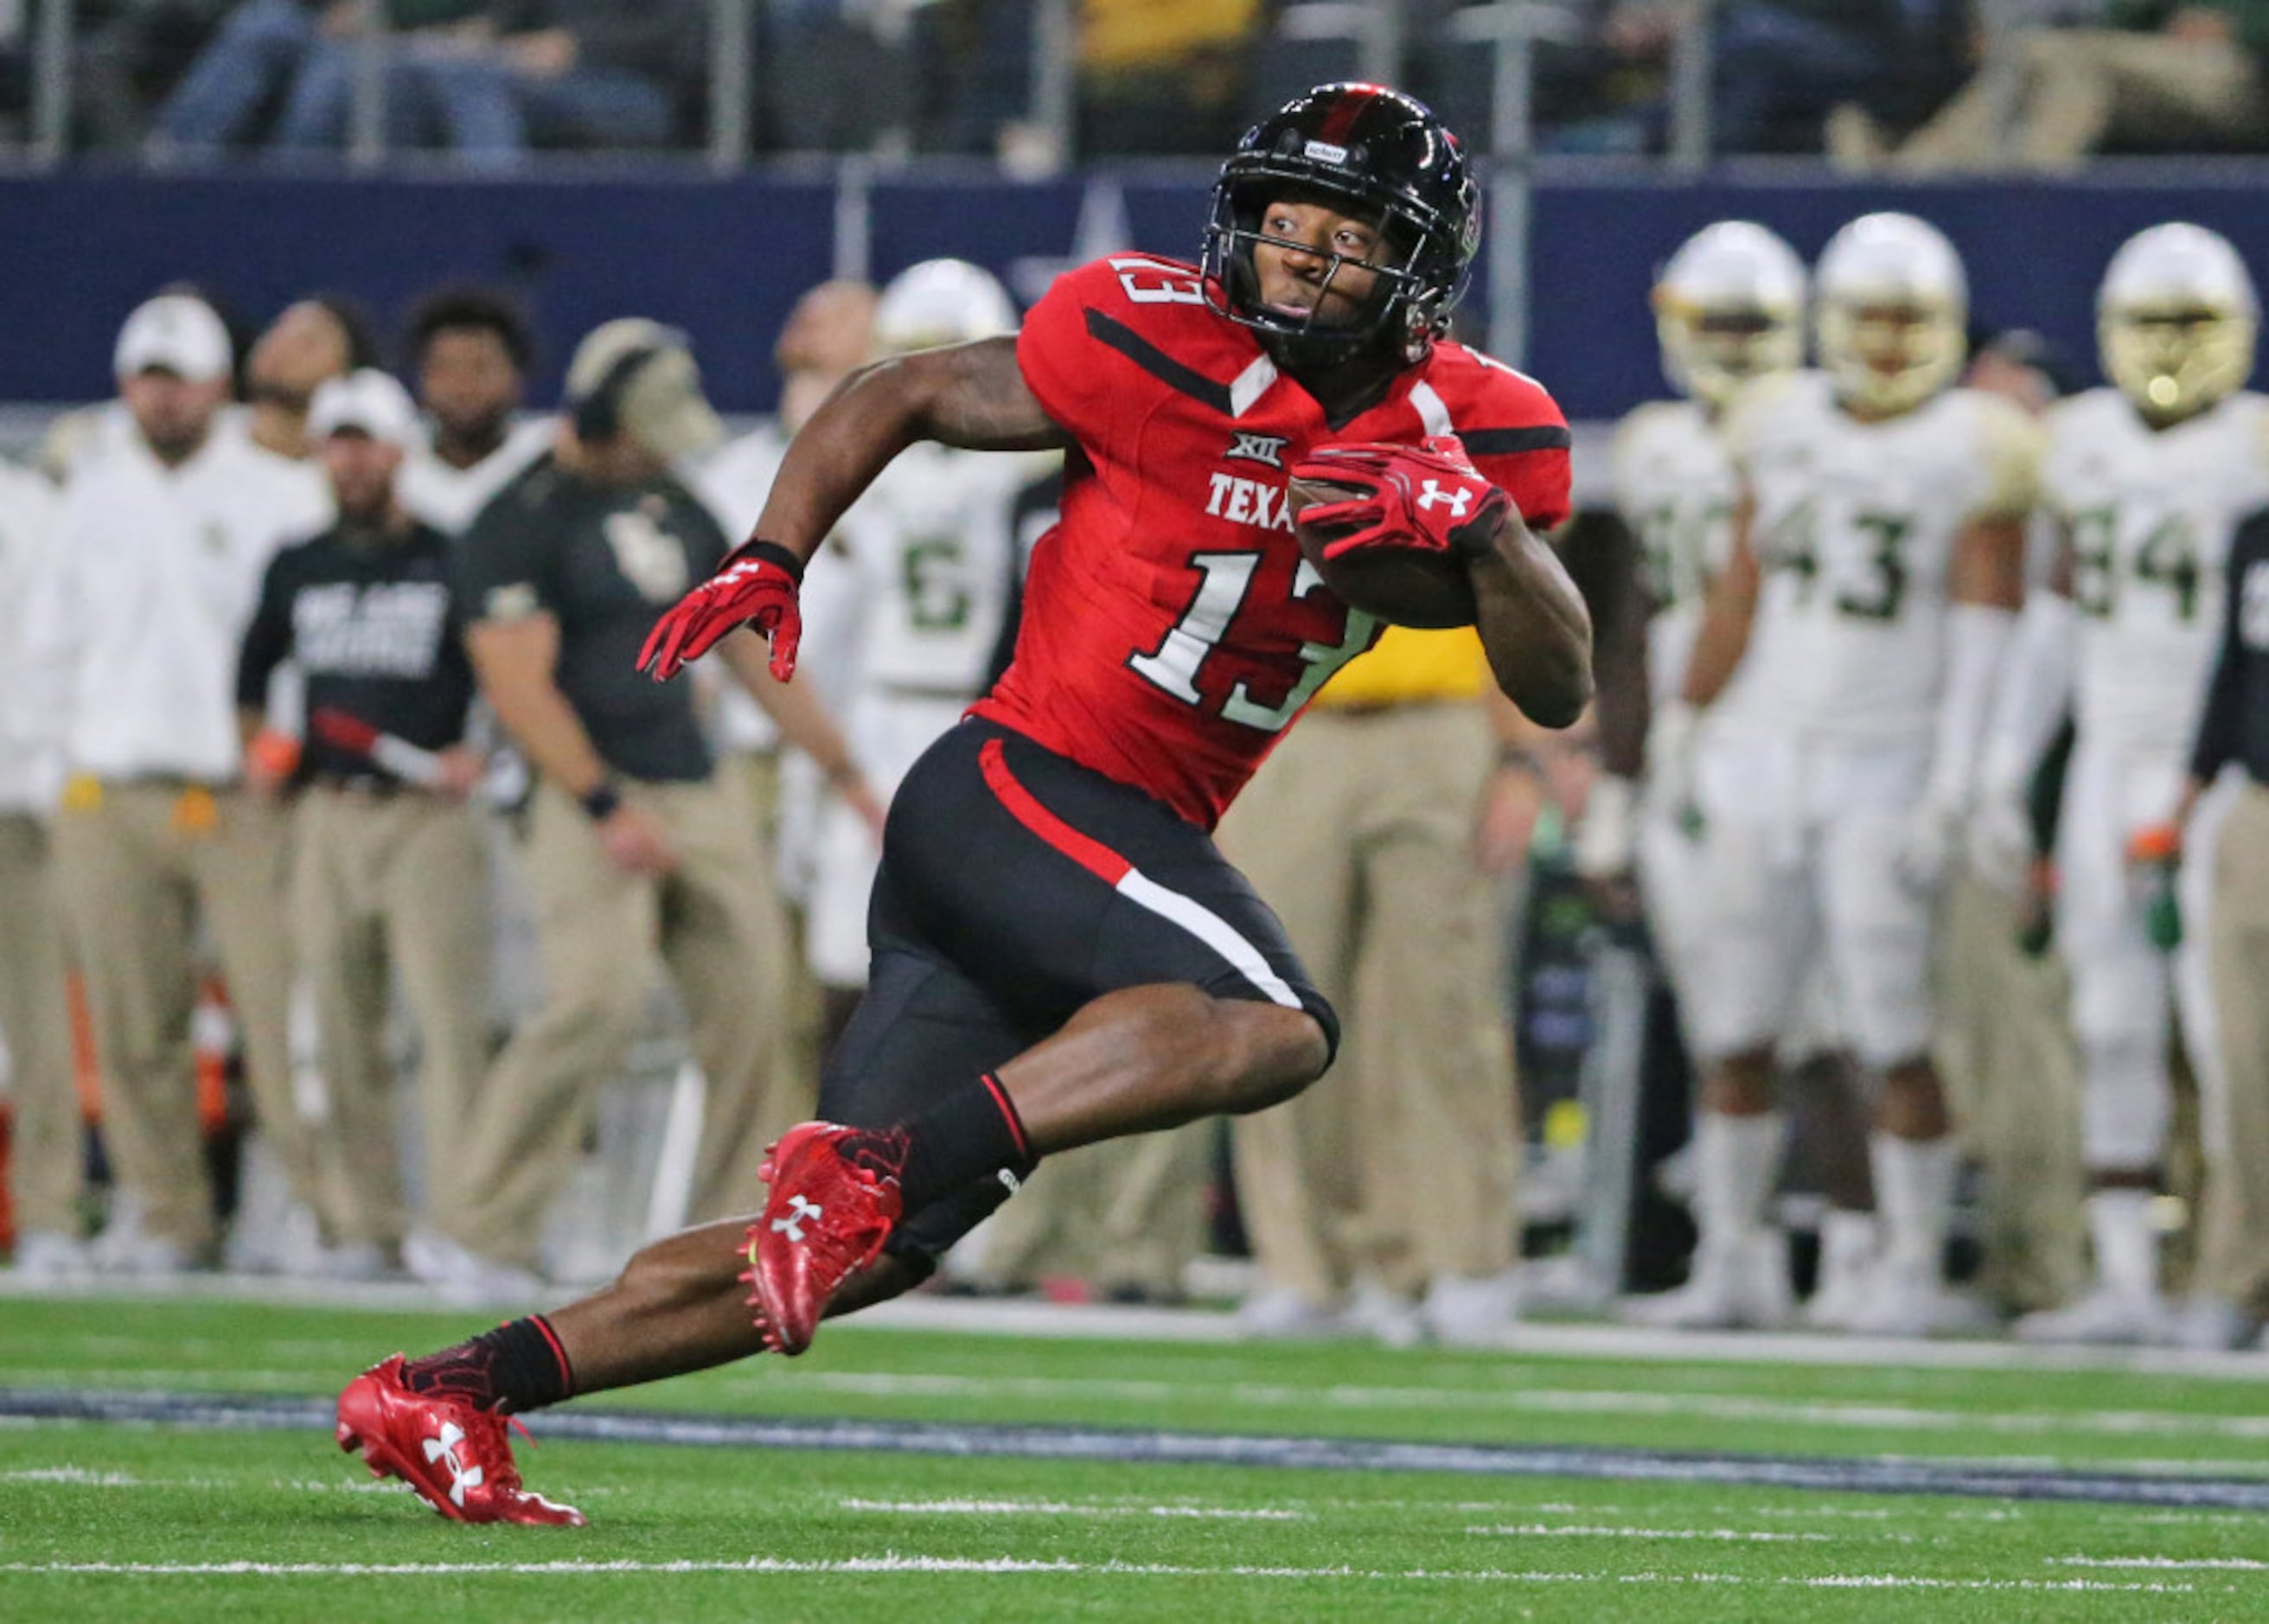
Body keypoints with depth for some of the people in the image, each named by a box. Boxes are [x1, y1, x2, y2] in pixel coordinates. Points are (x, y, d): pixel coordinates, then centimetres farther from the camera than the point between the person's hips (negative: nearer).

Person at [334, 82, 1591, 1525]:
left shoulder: (1471, 432, 5)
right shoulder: (1156, 344, -9)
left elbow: (1558, 693, 0)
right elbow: (905, 396, 4)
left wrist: (1485, 529, -18)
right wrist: (771, 562, -7)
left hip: (1137, 842, 7)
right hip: (1018, 793, -7)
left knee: (874, 1249, 4)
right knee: (1270, 1026, -31)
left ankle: (444, 1397, 8)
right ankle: (876, 1163, -36)